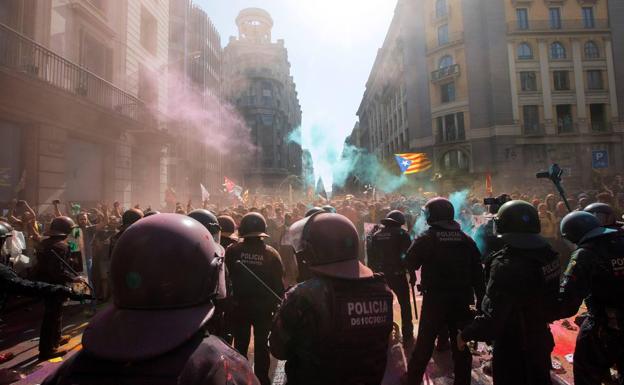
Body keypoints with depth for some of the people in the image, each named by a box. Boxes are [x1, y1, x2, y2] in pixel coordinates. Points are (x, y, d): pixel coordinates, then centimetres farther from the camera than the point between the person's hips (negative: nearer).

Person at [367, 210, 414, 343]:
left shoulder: (375, 235, 8)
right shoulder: (401, 233, -4)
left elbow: (370, 256, 9)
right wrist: (412, 274, -2)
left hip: (380, 275, 4)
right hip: (397, 275, -3)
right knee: (405, 305, 11)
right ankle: (407, 336, 14)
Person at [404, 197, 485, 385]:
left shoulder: (426, 238, -11)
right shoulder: (466, 239, 1)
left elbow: (411, 264, -5)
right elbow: (477, 273, 2)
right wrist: (480, 299, 8)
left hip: (434, 299, -2)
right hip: (462, 300, 3)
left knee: (424, 343, 11)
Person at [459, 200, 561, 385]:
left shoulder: (506, 264, -31)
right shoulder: (548, 253, -7)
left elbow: (493, 318, -31)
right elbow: (553, 296, 7)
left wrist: (466, 334, -17)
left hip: (513, 348, -6)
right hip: (540, 340, 7)